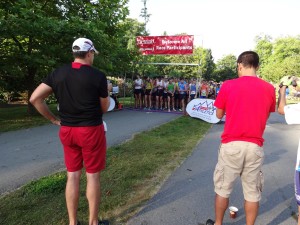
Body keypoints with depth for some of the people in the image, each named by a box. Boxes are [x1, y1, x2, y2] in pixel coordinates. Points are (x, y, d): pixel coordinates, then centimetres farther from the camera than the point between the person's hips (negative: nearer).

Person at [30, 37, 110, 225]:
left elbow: (35, 98, 0)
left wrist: (53, 119, 7)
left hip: (67, 131, 5)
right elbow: (104, 108, -2)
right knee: (93, 175, 8)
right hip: (91, 130, -4)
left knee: (73, 175, 14)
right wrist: (107, 92, 15)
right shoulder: (98, 75, -10)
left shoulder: (58, 73, 3)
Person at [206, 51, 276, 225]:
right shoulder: (269, 89, 0)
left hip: (231, 144, -2)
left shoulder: (228, 86, -7)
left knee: (223, 188, 14)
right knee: (253, 192, 15)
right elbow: (266, 116, 12)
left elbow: (219, 115, 3)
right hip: (255, 146, 2)